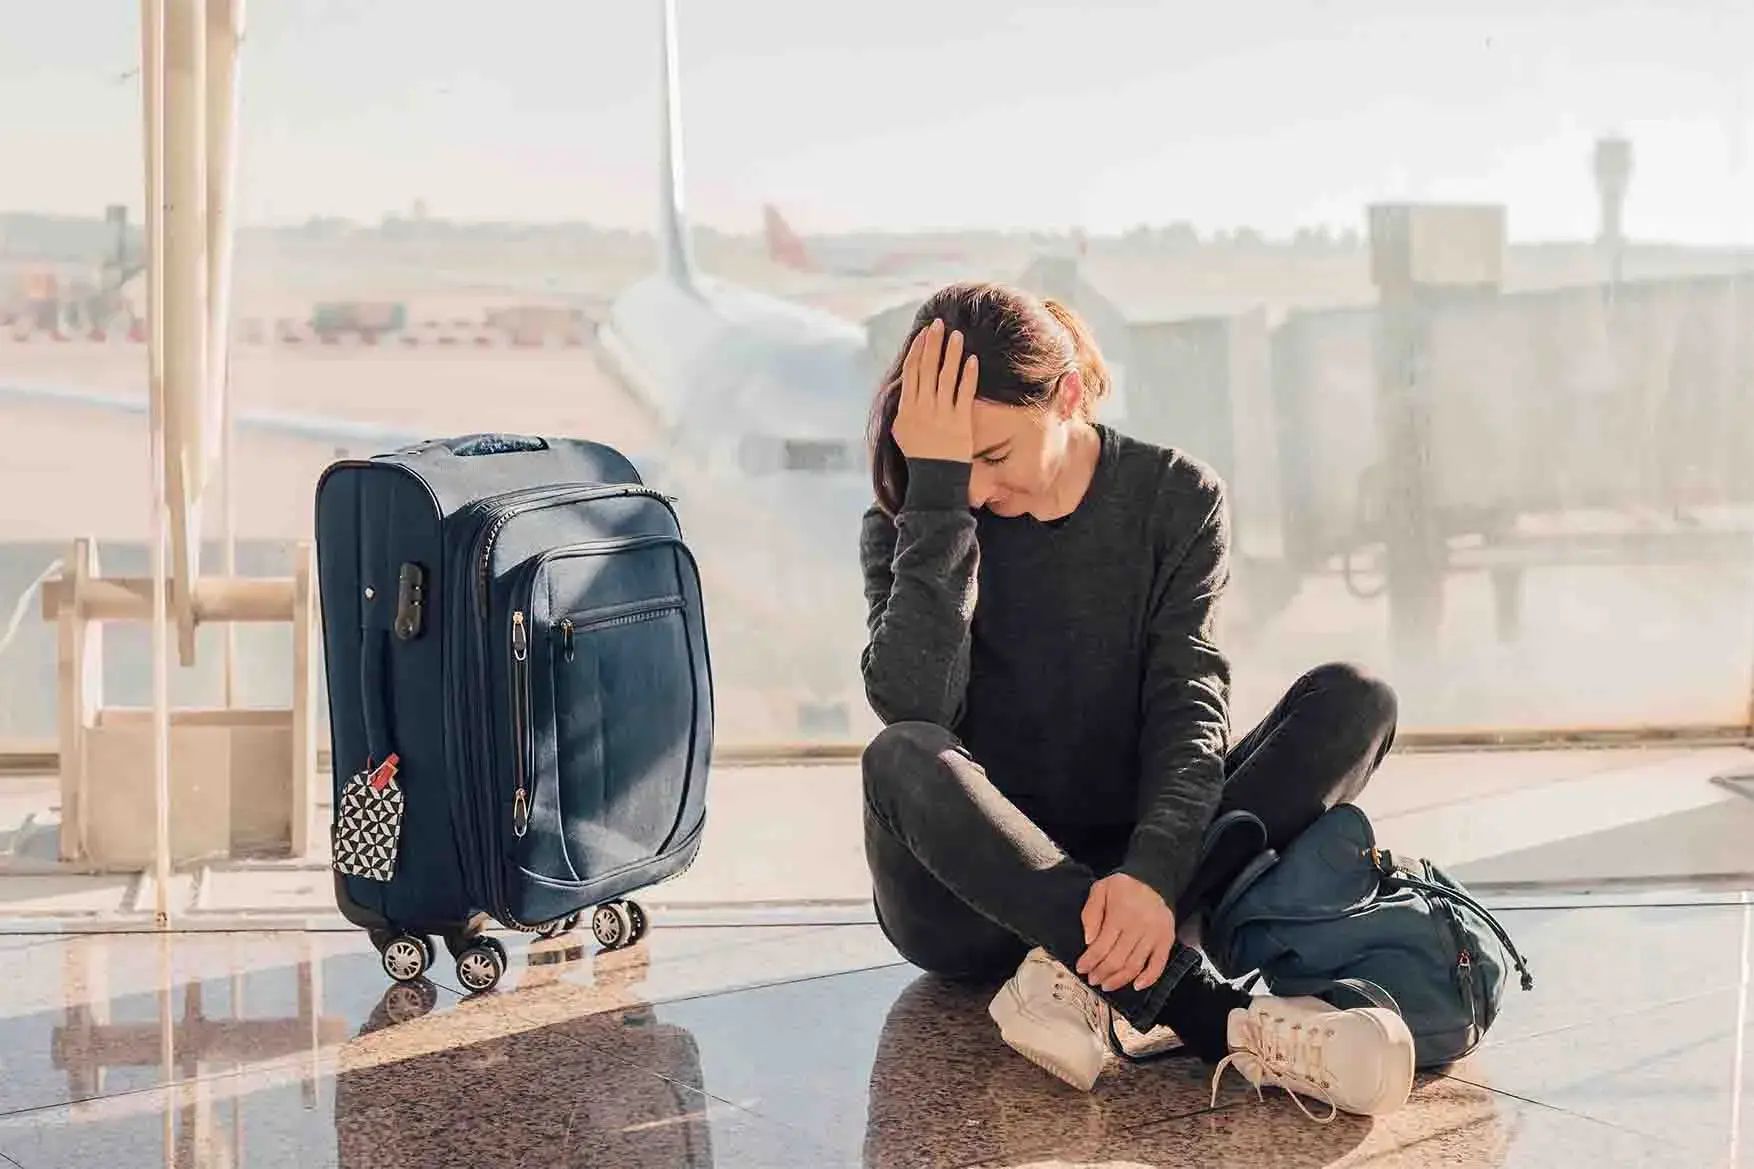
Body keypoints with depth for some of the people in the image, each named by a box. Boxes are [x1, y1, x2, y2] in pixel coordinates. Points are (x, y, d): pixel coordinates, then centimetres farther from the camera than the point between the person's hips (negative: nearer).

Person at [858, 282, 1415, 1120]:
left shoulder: (1175, 498, -3)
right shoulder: (910, 527, -5)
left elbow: (1190, 703, -15)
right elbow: (912, 708, -23)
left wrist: (1152, 875, -32)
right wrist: (937, 496, -26)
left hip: (1124, 871, 1)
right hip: (972, 898, -1)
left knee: (1352, 701, -18)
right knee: (902, 761, -35)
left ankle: (1086, 975, -31)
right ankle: (1219, 1021, -41)